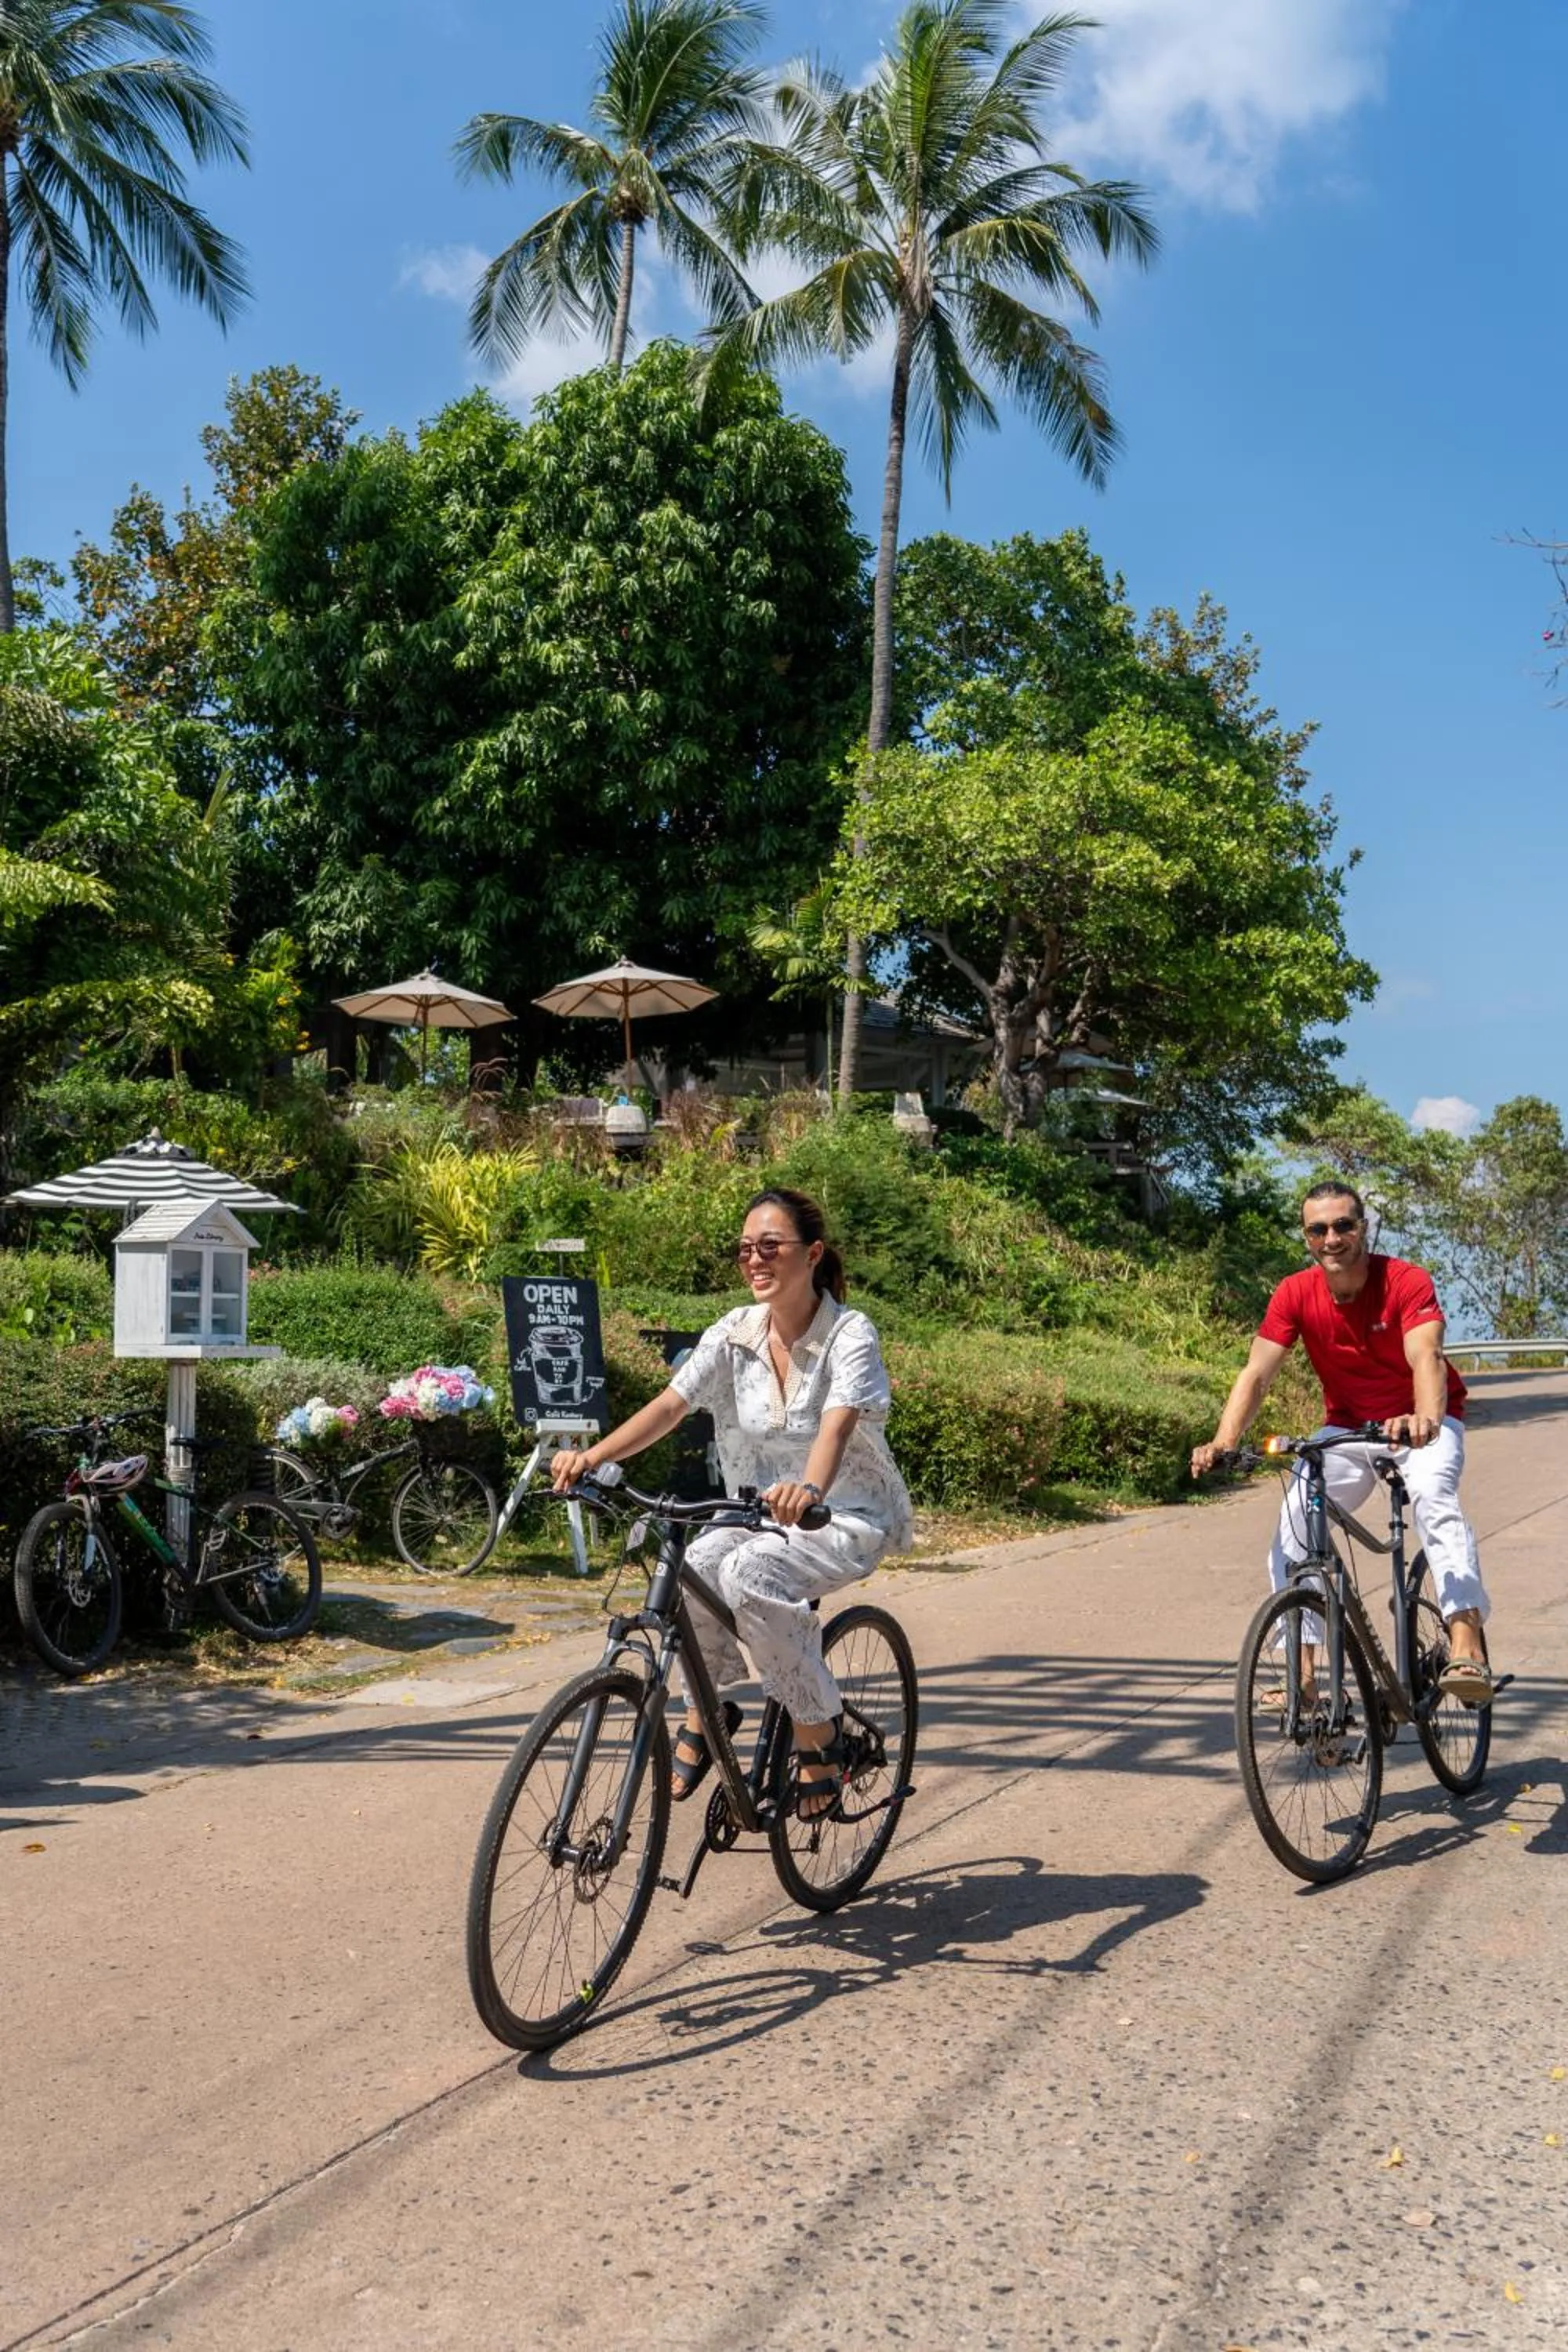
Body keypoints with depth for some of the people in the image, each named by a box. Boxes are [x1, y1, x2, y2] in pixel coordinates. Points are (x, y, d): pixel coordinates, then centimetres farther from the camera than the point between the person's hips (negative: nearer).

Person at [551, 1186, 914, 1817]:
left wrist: (808, 1489, -54)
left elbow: (836, 1426, -32)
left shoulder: (850, 1334, -16)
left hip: (849, 1516, -4)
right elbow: (670, 1404, -15)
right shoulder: (733, 1334, -4)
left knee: (750, 1572, -32)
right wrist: (594, 1455, -32)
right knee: (693, 1566, -27)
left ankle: (818, 1732, -12)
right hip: (760, 1514, 4)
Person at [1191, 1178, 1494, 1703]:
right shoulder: (1295, 1294, -13)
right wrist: (1223, 1442, -35)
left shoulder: (1407, 1281, -22)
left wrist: (1425, 1418, -59)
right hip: (1347, 1425, 3)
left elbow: (1426, 1358, -37)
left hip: (1422, 1424, -3)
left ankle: (1467, 1645, -39)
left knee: (1433, 1495, -33)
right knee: (1295, 1518, -15)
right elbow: (1255, 1374, -19)